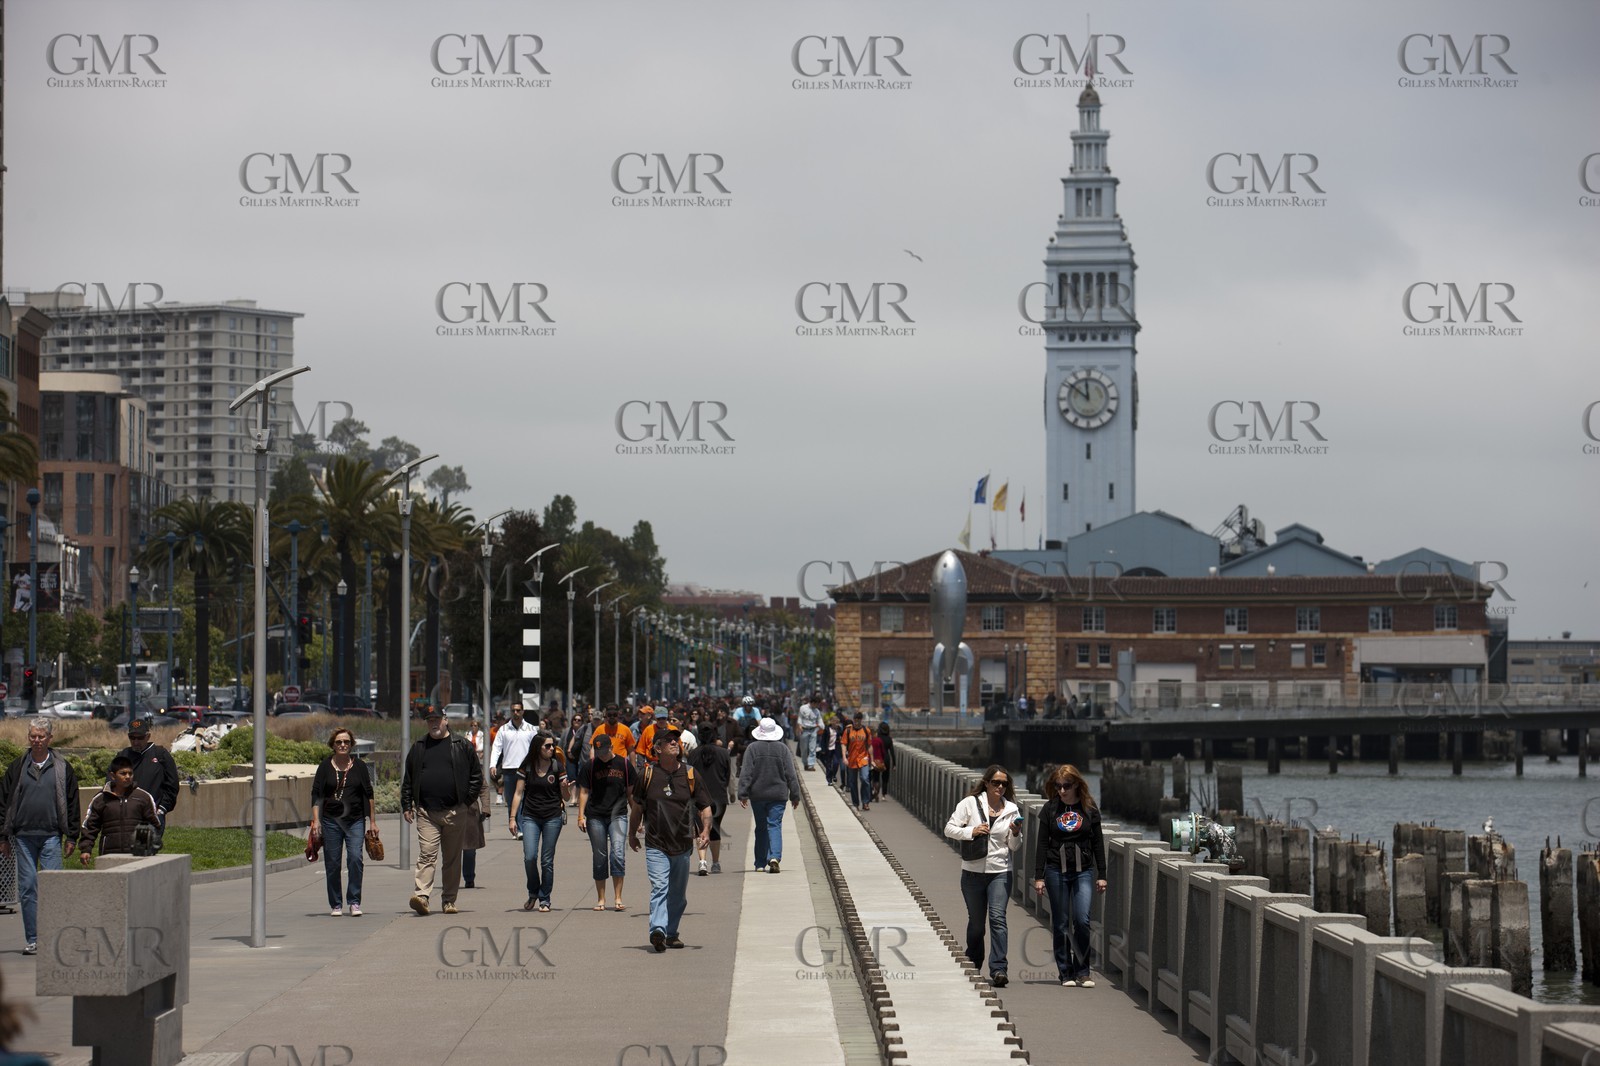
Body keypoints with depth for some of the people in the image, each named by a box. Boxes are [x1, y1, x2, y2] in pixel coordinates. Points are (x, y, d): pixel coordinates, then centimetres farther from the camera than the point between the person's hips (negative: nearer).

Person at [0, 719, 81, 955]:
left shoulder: (62, 769, 6)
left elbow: (72, 804, 9)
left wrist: (72, 837, 4)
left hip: (51, 836, -1)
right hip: (23, 836, 1)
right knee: (27, 887, 2)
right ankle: (32, 939, 6)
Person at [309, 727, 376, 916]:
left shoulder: (359, 766, 6)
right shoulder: (325, 767, 4)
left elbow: (368, 794, 9)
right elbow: (316, 794, 5)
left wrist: (372, 822, 8)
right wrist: (316, 820, -4)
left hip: (355, 820, 0)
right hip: (331, 820, 1)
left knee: (355, 858, -15)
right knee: (332, 863, 2)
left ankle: (354, 902, -7)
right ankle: (336, 905, 12)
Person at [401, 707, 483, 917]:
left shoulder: (462, 746, 5)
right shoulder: (418, 748, 11)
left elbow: (476, 776, 8)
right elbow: (407, 780, 15)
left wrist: (468, 801, 0)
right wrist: (407, 805, 8)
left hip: (455, 812, 0)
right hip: (426, 813, 0)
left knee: (453, 859, 7)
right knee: (427, 855, -12)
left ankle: (449, 899, 15)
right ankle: (421, 896, -22)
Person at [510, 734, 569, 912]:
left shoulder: (557, 766, 0)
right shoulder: (526, 767, 1)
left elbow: (565, 797, 3)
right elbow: (518, 793, 5)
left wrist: (565, 788, -19)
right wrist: (513, 818, 0)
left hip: (552, 817, 0)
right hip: (530, 817, 0)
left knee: (547, 860, 0)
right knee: (530, 857, -11)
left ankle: (544, 899, 11)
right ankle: (533, 893, 13)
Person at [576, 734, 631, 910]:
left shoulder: (624, 764, 4)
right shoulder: (589, 766, 3)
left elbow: (631, 791, 11)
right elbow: (584, 791, 6)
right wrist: (581, 816, -1)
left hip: (618, 815, -1)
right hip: (595, 816, 1)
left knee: (618, 853, -15)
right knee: (600, 858, 5)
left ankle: (618, 898, -11)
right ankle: (601, 899, 16)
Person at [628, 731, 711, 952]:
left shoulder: (690, 775, 4)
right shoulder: (647, 775, 0)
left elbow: (705, 807, 7)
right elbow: (636, 807, 14)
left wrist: (705, 831, -10)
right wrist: (632, 834, 20)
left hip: (683, 845, 3)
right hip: (656, 845, -3)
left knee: (678, 894, 11)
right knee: (659, 887, -19)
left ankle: (671, 933, 26)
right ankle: (658, 931, -31)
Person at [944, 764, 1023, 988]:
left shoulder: (1011, 809, 6)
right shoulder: (970, 804, 0)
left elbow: (1014, 847, 9)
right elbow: (950, 829, -1)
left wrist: (1015, 833, -12)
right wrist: (971, 831, -15)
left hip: (1000, 872, 0)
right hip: (973, 872, 0)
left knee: (998, 917, -15)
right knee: (976, 921, 9)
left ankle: (998, 969, -21)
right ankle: (973, 966, 28)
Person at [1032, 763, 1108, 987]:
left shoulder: (1089, 808, 3)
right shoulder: (1050, 809, 2)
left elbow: (1097, 842, 8)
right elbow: (1042, 844, 4)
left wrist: (1101, 875, 6)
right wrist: (1038, 876, 0)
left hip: (1083, 871, 0)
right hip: (1056, 871, 1)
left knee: (1082, 920, -12)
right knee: (1061, 924, 3)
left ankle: (1082, 972, -1)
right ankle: (1066, 972, 11)